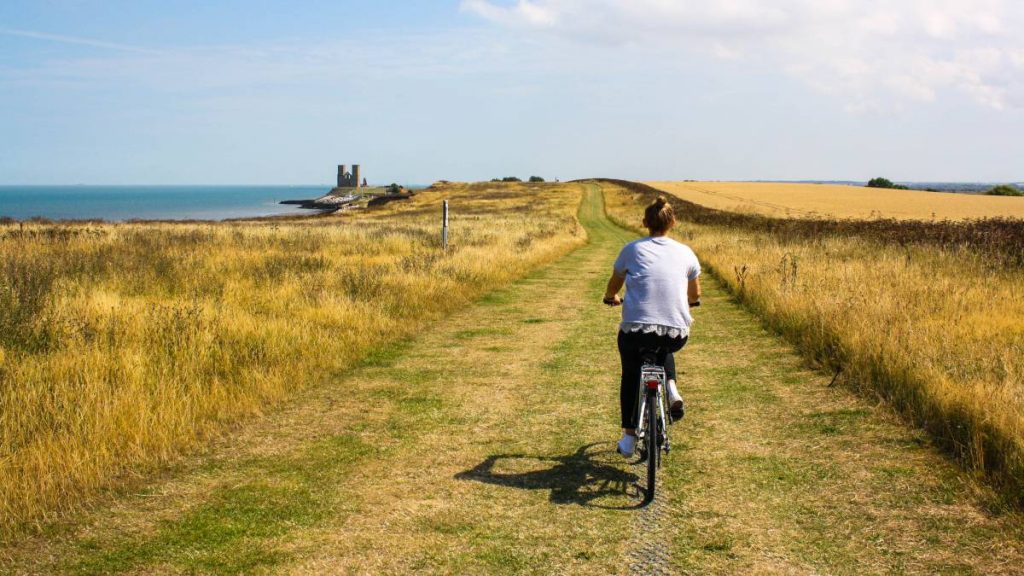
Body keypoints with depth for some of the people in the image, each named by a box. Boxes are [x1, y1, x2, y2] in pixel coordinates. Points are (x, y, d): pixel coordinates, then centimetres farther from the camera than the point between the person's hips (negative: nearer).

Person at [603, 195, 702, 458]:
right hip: (677, 334, 1)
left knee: (631, 375, 28)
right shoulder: (685, 252, 9)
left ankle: (628, 437, 27)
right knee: (664, 348, 39)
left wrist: (611, 298, 44)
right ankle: (672, 390, 14)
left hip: (635, 330, -1)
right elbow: (695, 295, 24)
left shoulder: (632, 249, 6)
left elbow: (613, 287, 21)